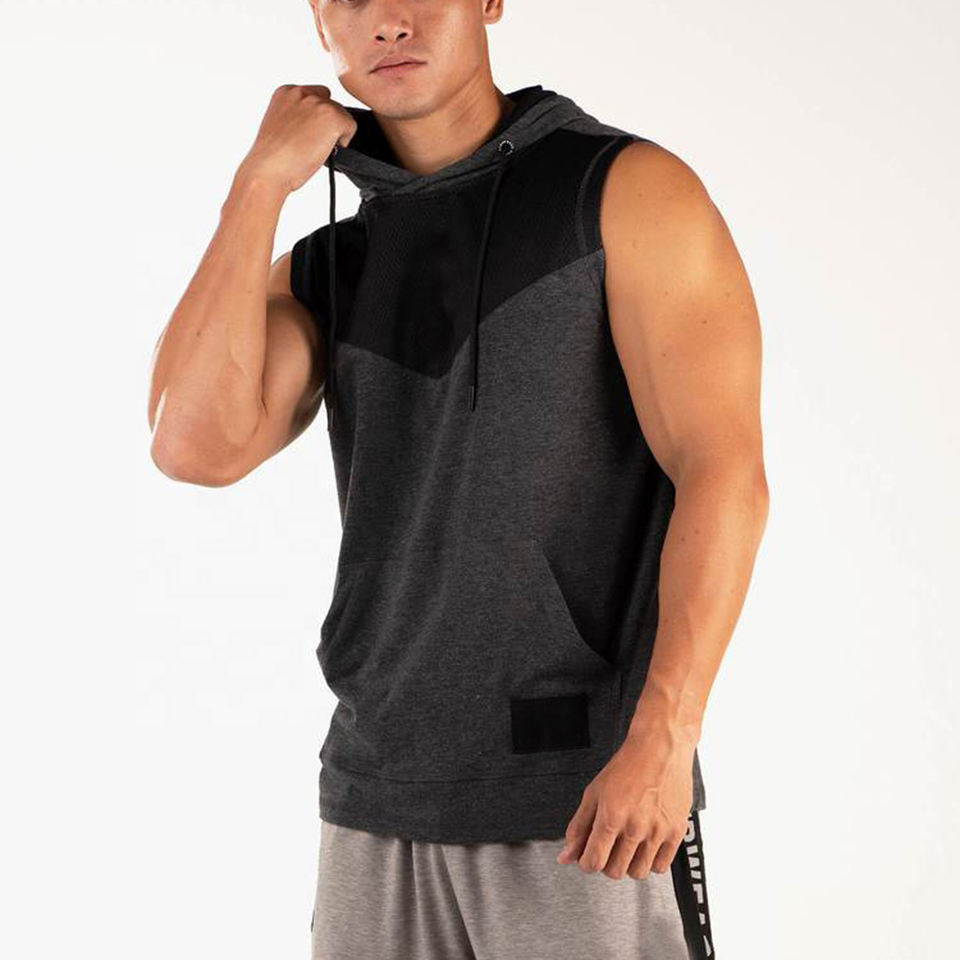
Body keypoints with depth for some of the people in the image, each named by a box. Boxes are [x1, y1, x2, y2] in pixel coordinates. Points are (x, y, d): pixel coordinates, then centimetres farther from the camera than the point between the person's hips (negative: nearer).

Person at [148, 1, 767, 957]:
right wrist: (261, 180, -5)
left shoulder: (630, 190, -5)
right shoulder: (321, 273, 11)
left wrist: (663, 742, -23)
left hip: (589, 794, -5)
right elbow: (196, 446, -8)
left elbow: (723, 475, -13)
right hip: (383, 803, 5)